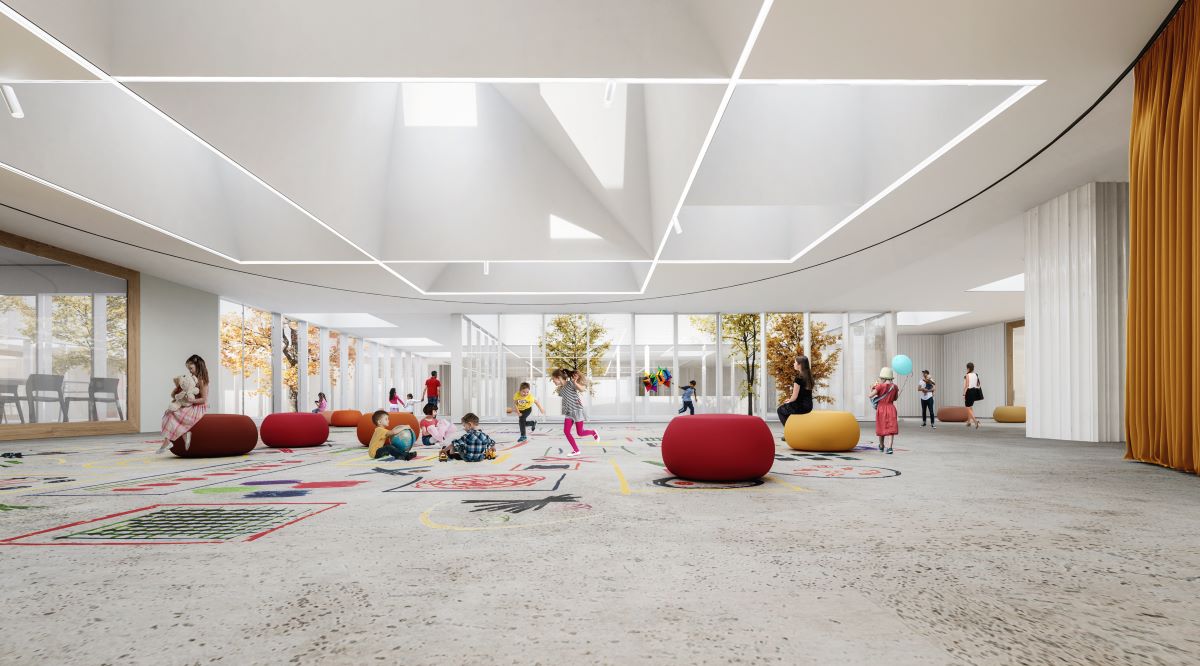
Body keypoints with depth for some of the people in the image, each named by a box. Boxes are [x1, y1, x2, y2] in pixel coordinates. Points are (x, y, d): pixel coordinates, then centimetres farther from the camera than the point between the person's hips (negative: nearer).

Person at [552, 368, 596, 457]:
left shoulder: (570, 383, -16)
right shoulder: (561, 389, 7)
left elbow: (582, 389, -28)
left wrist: (575, 383, -42)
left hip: (577, 411, -7)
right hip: (569, 412, 7)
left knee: (580, 433, -3)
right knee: (566, 431, -7)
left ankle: (593, 432, 28)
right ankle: (576, 450, 3)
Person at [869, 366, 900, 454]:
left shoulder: (880, 386, -12)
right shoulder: (895, 387, 1)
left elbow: (871, 395, -13)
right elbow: (895, 398, 14)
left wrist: (872, 390, 5)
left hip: (881, 408, -2)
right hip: (891, 408, 2)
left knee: (882, 428, 13)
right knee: (891, 428, -1)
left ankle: (881, 446, 31)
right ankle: (889, 447, -17)